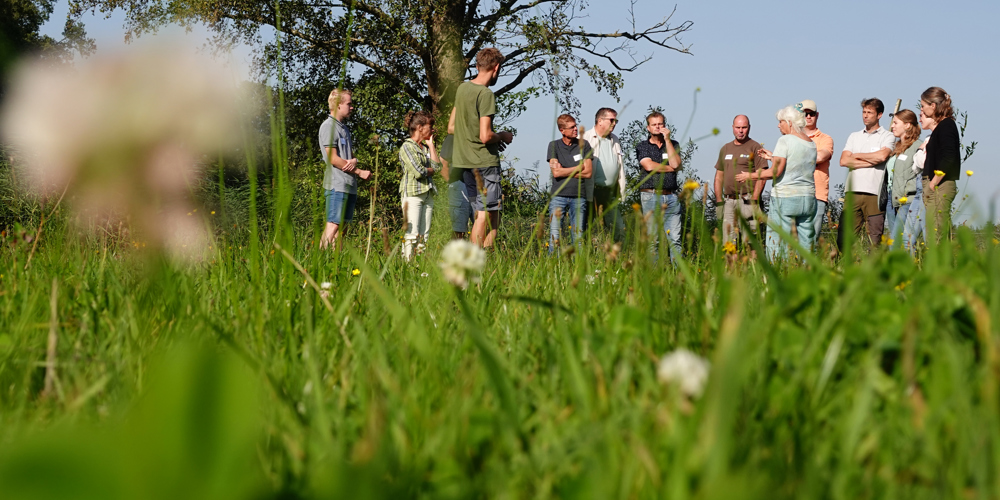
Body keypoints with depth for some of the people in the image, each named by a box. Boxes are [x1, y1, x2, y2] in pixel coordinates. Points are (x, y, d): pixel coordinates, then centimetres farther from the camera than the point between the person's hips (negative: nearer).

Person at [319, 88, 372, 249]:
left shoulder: (344, 128, 21)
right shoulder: (329, 126, -7)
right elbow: (333, 159, -13)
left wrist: (354, 161, -6)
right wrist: (360, 172, -8)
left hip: (350, 184, 9)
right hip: (337, 183, -9)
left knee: (342, 224, 6)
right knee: (333, 224, -13)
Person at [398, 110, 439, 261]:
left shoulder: (426, 147, 19)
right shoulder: (407, 146, -4)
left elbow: (437, 166, 5)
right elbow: (418, 172, -14)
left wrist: (431, 145, 7)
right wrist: (431, 170, 4)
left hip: (428, 194, 7)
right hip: (412, 193, -7)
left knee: (424, 235, 3)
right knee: (412, 234, -12)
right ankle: (407, 262, -12)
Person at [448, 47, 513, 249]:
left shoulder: (462, 88, 9)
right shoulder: (486, 94, -15)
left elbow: (451, 126, 17)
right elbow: (485, 136, -21)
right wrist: (502, 136, -1)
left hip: (464, 161, 8)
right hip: (485, 161, -8)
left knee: (481, 213, 13)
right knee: (486, 215, -4)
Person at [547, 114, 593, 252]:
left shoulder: (583, 145, 7)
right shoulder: (554, 145, 5)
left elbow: (588, 173, -1)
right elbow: (556, 173, -6)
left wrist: (564, 171, -4)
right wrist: (579, 168, -2)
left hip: (578, 196, 1)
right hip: (558, 195, -1)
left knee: (578, 236, 1)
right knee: (555, 237, -6)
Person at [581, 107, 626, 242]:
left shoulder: (615, 140, 17)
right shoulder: (586, 139, -5)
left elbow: (620, 166, 21)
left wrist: (621, 191, 14)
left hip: (610, 191, 6)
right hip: (592, 191, -6)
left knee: (619, 229, 4)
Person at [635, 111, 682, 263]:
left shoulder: (673, 145, 16)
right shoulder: (642, 146, 10)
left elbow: (675, 164, -3)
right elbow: (649, 166, -7)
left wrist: (667, 139, -1)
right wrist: (669, 168, 1)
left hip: (671, 196, 2)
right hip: (651, 196, -2)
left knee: (675, 238, -4)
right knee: (652, 239, -4)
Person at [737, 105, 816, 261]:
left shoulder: (785, 140, -9)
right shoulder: (811, 144, 13)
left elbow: (776, 172, -13)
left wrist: (749, 176, -2)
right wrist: (773, 157, 27)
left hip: (785, 197, -7)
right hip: (808, 197, 7)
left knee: (777, 243, -5)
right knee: (805, 242, 6)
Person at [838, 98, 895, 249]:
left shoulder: (887, 137, 8)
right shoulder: (854, 137, 20)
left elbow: (882, 156, -12)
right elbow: (844, 161, 7)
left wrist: (857, 155, 2)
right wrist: (871, 161, -2)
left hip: (874, 193, -4)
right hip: (853, 191, 4)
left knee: (875, 239, -4)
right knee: (844, 236, -4)